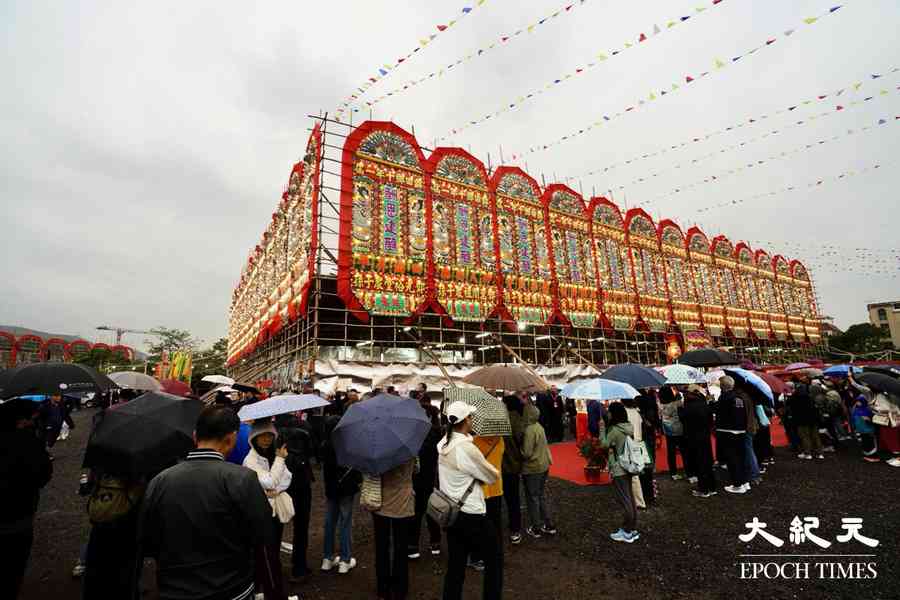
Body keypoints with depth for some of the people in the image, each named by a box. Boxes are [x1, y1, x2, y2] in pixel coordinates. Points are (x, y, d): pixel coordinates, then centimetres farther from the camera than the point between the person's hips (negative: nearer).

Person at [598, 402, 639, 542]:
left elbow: (604, 444, -12)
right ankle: (633, 529, 27)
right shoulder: (629, 427, 2)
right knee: (630, 498, 16)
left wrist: (602, 428, -7)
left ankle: (627, 532, 12)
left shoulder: (615, 430, -22)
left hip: (619, 469, -8)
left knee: (624, 500, 2)